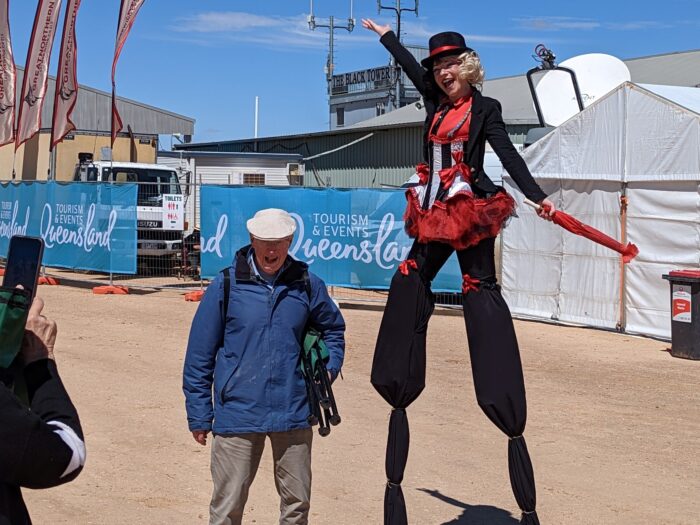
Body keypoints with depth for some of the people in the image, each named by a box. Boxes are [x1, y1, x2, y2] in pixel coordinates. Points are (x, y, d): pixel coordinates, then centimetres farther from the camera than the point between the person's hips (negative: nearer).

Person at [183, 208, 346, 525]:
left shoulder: (307, 285, 3)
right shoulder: (226, 285, -4)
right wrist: (199, 415, 1)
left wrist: (328, 370, 7)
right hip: (237, 414, -2)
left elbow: (333, 329, 23)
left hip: (293, 415, 3)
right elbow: (199, 354, 1)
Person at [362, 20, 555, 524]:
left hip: (472, 212, -7)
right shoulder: (436, 102, 14)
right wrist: (384, 34, 41)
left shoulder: (485, 108, -3)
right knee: (410, 282, 8)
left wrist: (537, 196, -22)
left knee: (481, 290, -11)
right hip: (435, 213, 7)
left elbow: (508, 154, -10)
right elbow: (410, 65, 28)